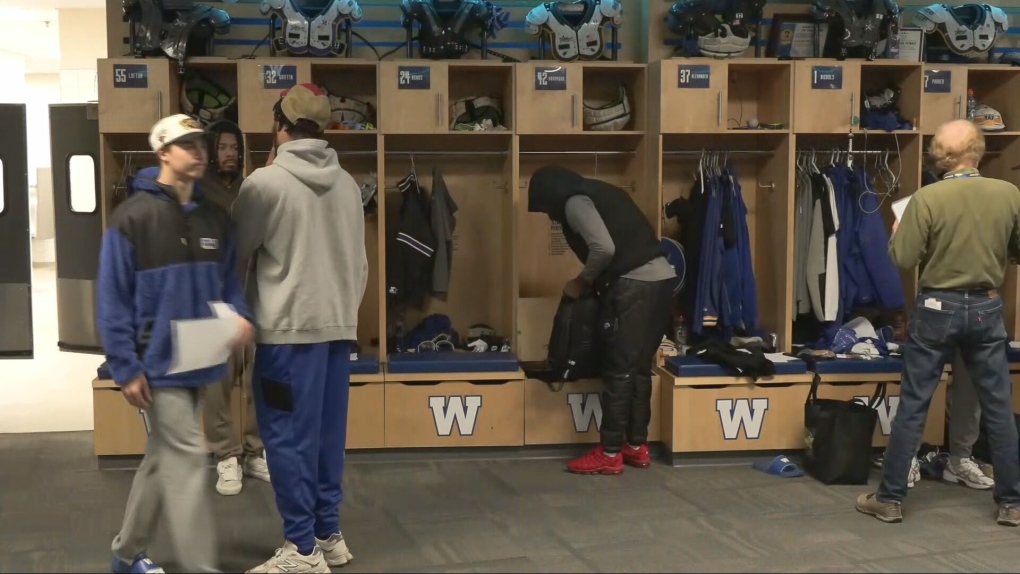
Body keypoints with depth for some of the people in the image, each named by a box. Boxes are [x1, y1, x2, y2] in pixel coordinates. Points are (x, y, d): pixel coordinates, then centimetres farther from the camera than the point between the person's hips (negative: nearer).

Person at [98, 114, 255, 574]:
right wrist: (126, 368, -15)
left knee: (163, 458, 16)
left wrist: (240, 315, -7)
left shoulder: (214, 217, 9)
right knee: (186, 458, -8)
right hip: (157, 364, -7)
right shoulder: (132, 217, -10)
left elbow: (228, 280, 15)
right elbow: (114, 300, -10)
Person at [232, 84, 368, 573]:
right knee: (328, 434, 13)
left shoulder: (265, 182, -11)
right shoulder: (347, 183, 8)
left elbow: (236, 247, 2)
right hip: (339, 325, 6)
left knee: (289, 436, 0)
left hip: (289, 327, -6)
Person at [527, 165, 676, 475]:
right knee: (639, 368, 15)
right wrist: (594, 281, 23)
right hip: (661, 279, 9)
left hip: (634, 285, -9)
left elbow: (604, 248, -19)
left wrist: (583, 282, -3)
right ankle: (637, 447, 20)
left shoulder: (574, 203, -5)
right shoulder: (599, 192, 23)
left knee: (618, 370, -2)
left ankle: (609, 455, 3)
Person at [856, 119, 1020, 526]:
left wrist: (898, 233, 7)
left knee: (912, 406, 5)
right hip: (986, 308, 2)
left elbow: (903, 259, -14)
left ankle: (889, 499, 11)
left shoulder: (926, 198, -15)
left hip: (937, 308, -2)